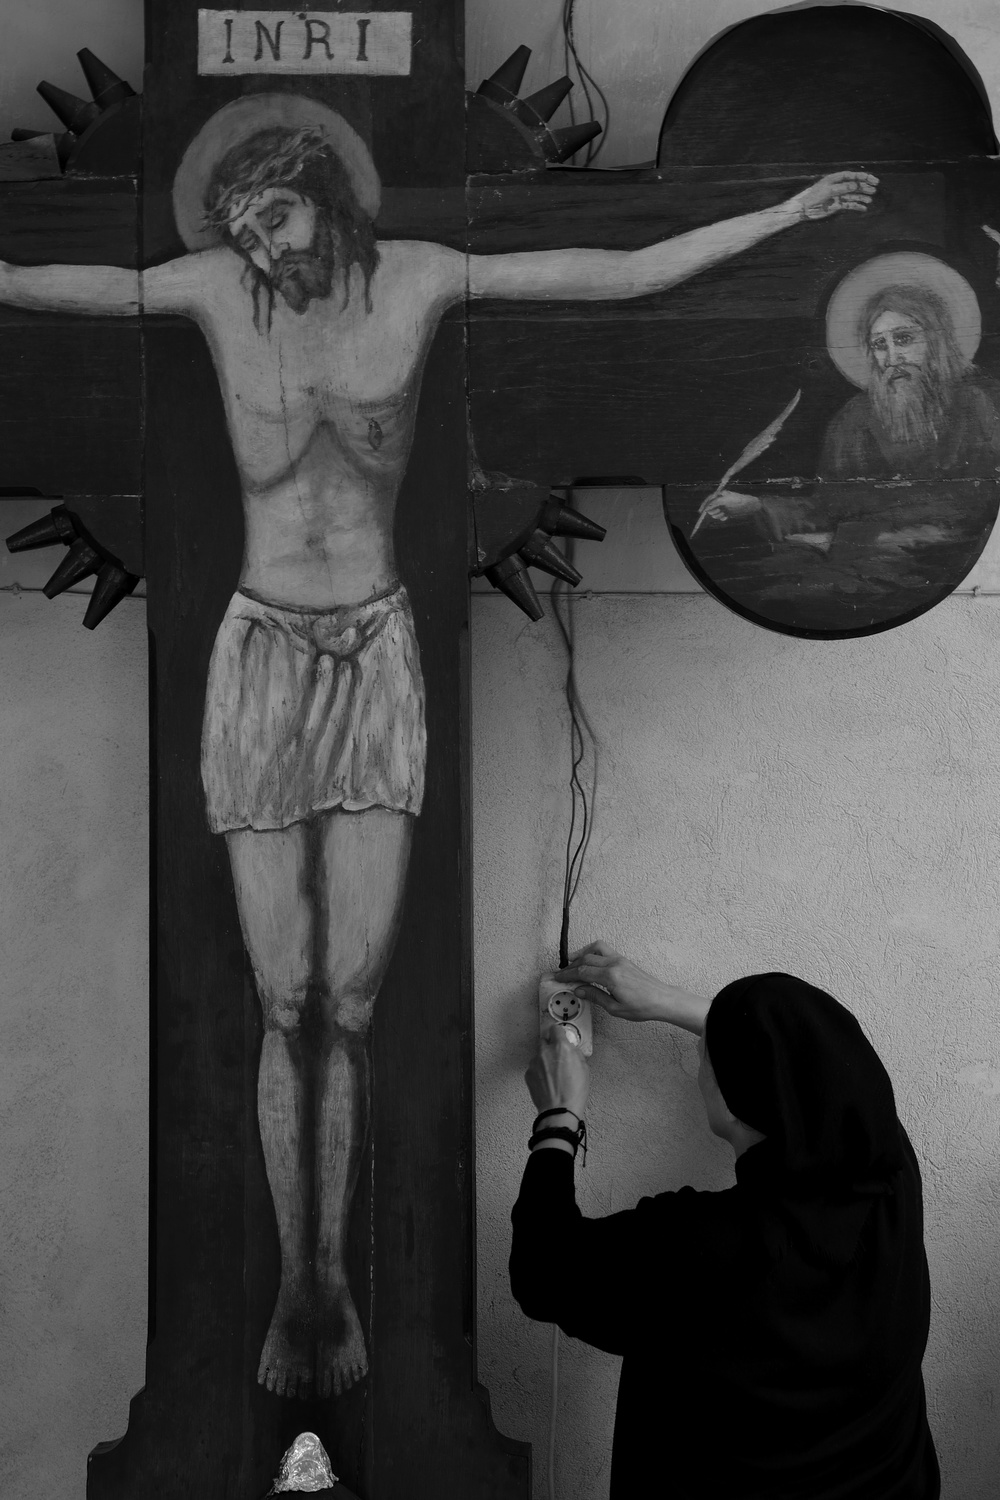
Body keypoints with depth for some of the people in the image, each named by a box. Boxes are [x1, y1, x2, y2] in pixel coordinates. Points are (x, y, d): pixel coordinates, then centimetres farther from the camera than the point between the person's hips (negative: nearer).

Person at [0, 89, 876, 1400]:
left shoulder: (417, 277, 1)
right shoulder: (221, 290, 1)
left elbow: (619, 274, 4)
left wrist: (785, 213, 6)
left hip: (380, 662, 0)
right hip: (261, 663, 0)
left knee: (351, 1004, -5)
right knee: (288, 1007, -4)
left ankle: (335, 1278, 14)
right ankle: (295, 1285, 13)